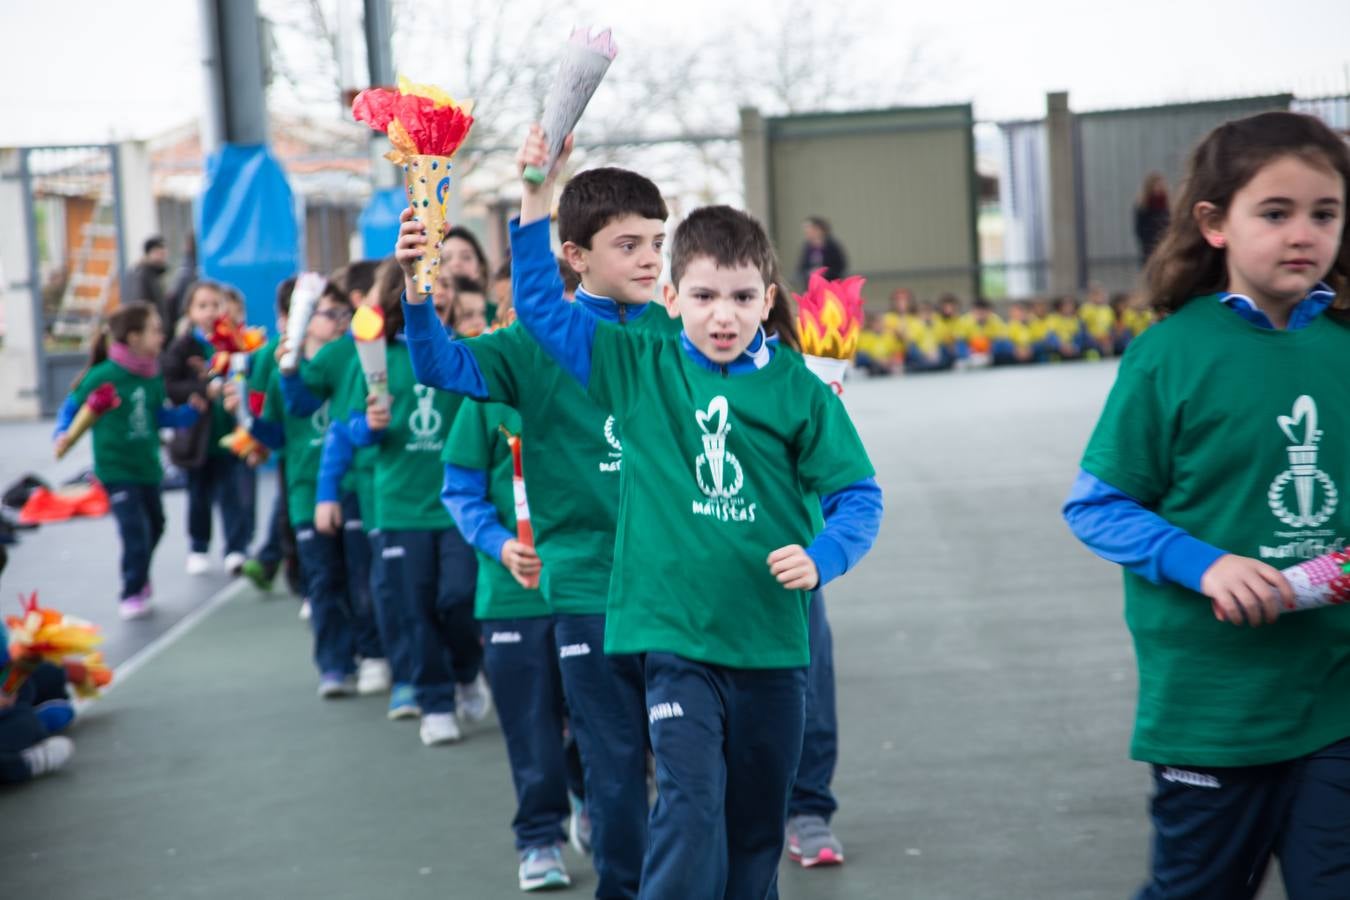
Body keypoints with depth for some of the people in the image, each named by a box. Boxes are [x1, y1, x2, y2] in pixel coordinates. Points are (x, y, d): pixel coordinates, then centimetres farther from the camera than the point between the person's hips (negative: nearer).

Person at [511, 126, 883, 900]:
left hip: (771, 639, 2)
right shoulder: (639, 368, 1)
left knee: (757, 827, 13)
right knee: (691, 807, -13)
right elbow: (543, 304, 2)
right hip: (675, 633, -1)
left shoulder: (798, 391, -2)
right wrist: (538, 196, -8)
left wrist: (822, 557, -19)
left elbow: (858, 494, 0)